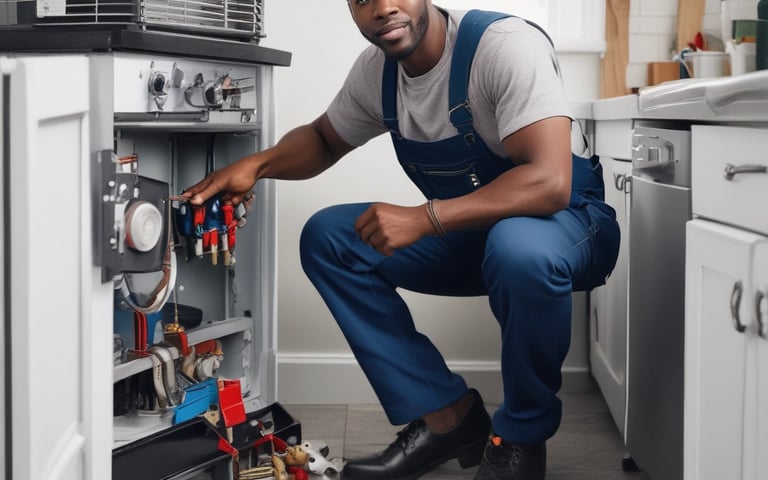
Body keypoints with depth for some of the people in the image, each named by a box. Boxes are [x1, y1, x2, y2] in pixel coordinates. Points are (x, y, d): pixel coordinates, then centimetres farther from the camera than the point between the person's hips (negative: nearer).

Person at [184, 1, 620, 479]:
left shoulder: (506, 44, -26)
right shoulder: (376, 69, -5)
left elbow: (550, 183, -35)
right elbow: (323, 140, 13)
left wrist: (424, 218, -41)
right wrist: (257, 163, -9)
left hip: (569, 222, -6)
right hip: (469, 229, 7)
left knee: (520, 250, -40)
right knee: (327, 238, -8)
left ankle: (521, 436, -13)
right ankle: (446, 415, -8)